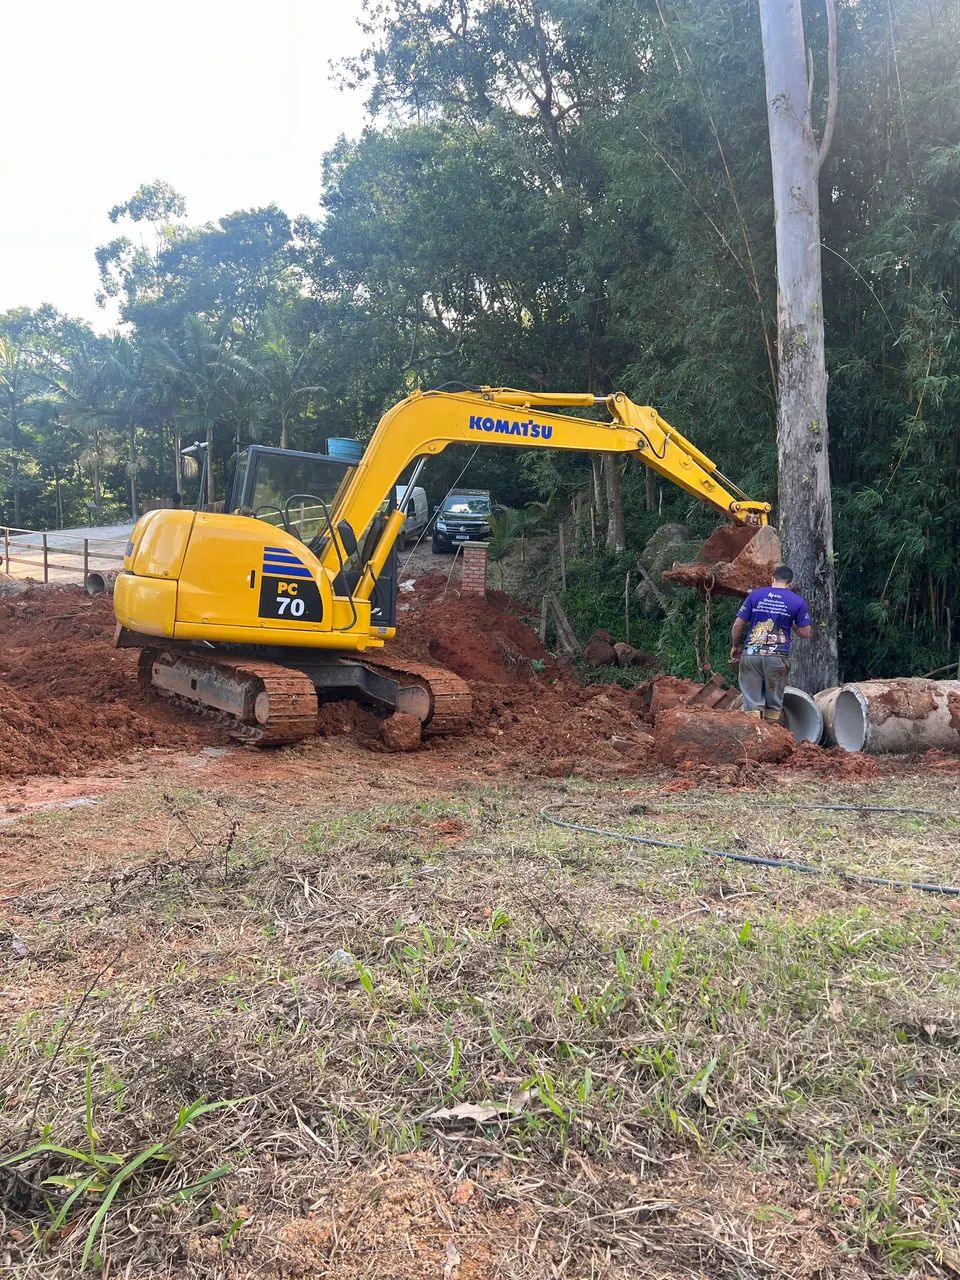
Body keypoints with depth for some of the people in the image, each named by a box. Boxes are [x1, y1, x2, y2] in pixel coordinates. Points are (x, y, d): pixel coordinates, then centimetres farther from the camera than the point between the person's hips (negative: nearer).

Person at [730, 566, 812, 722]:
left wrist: (734, 647, 17)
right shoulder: (798, 601, 2)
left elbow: (738, 624, 3)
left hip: (751, 654, 0)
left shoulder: (755, 594, 5)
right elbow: (806, 633, 3)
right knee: (774, 703, 13)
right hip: (778, 657, 0)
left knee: (752, 701, 2)